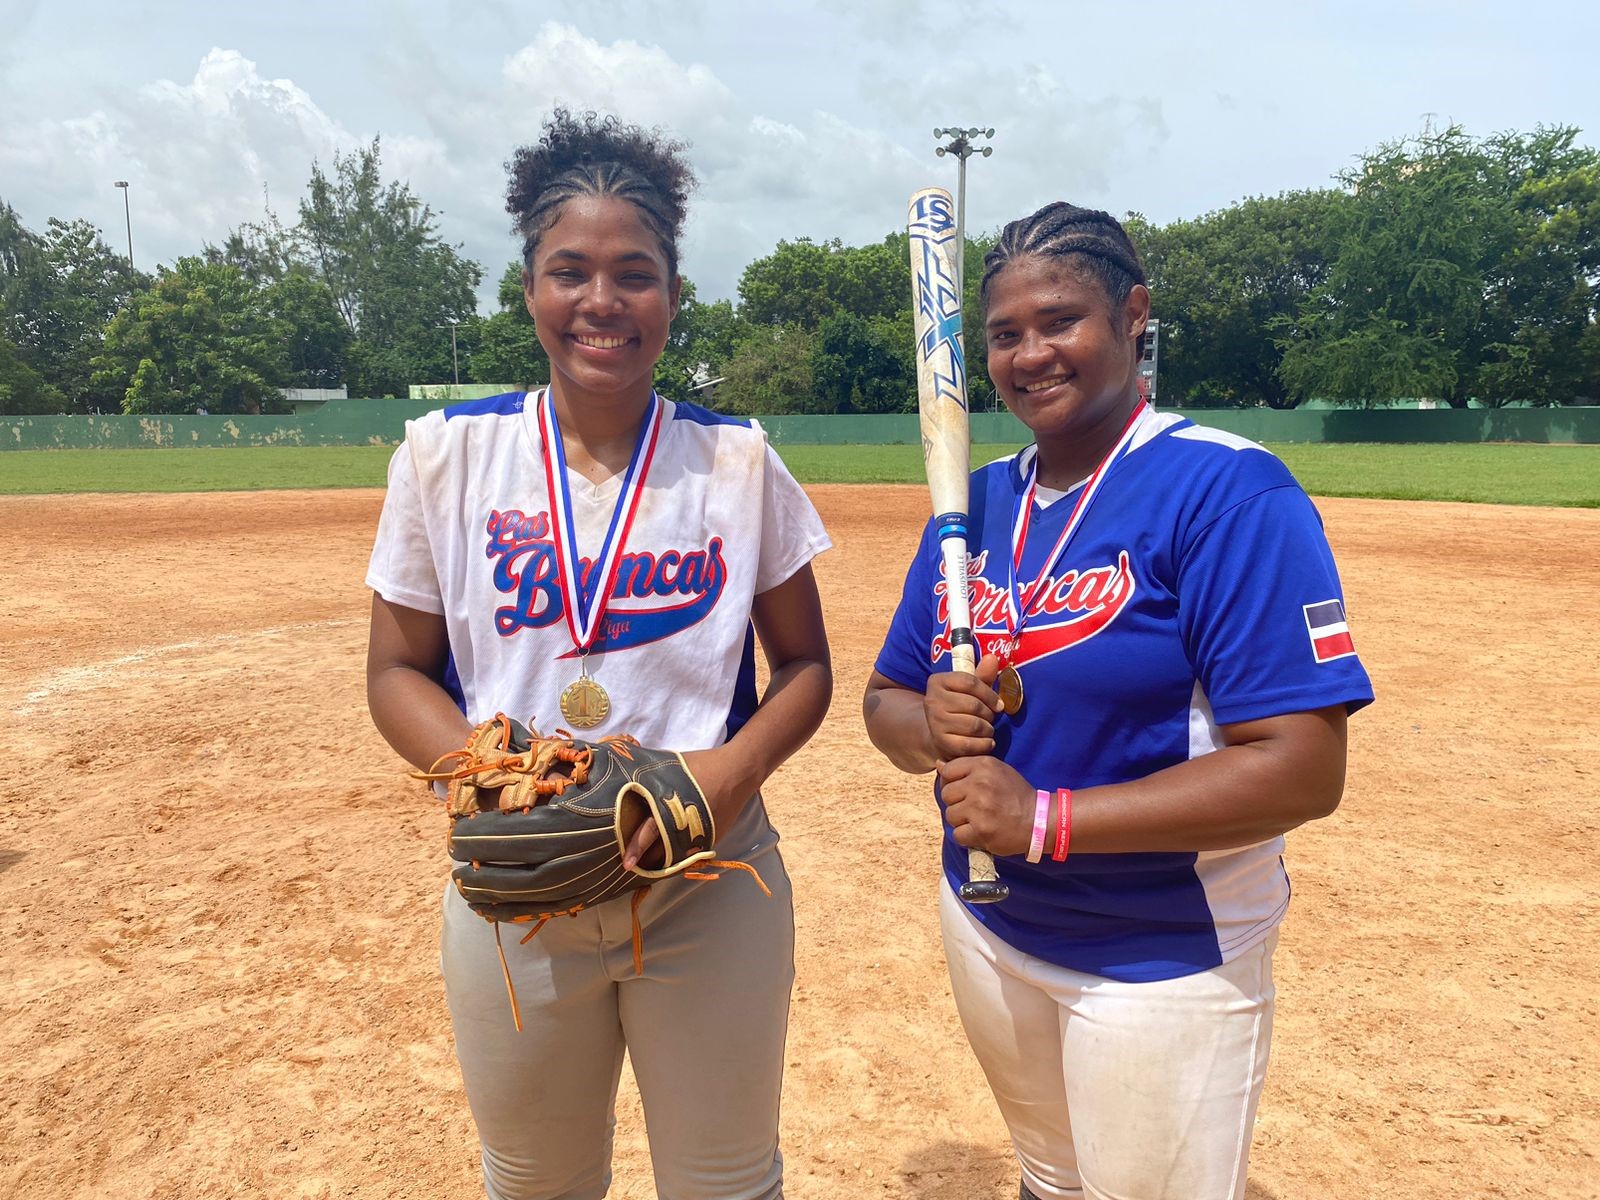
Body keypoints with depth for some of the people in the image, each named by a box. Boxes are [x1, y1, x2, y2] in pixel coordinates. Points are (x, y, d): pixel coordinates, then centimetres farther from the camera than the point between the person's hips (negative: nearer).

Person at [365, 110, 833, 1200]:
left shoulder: (738, 459, -3)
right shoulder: (446, 453, -2)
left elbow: (805, 667, 3)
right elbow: (399, 671, 3)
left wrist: (737, 766, -17)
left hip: (713, 889, 0)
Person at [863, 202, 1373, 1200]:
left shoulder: (1228, 490, -17)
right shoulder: (979, 500, 3)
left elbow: (1303, 770, -24)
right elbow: (886, 699, 8)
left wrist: (1047, 818, -26)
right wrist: (931, 726, -15)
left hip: (1167, 959, -5)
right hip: (988, 926, 6)